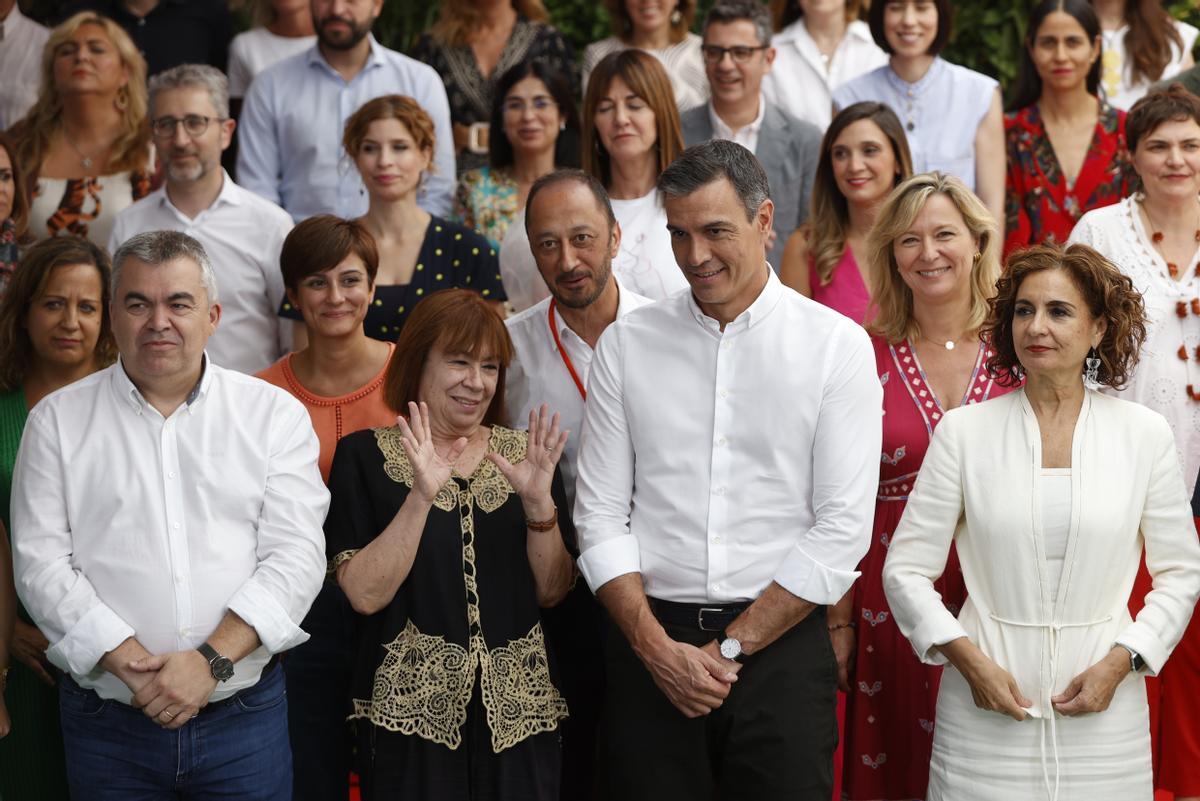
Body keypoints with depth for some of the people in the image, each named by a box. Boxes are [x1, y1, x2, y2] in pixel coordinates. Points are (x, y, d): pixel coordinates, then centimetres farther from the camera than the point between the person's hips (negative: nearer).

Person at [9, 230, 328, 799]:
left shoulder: (274, 413, 4)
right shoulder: (58, 421, 5)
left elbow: (295, 554, -5)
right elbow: (41, 564, -3)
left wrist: (211, 661, -16)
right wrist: (129, 662, -15)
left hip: (246, 714, 0)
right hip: (108, 724, 0)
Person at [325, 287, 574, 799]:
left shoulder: (524, 454, 8)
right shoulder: (365, 456, -1)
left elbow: (552, 592, 4)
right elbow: (364, 594, -11)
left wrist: (539, 503, -11)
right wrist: (421, 496, -21)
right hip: (412, 713, -3)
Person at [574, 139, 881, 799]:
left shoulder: (836, 344, 0)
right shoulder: (626, 343, 7)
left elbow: (842, 528, -4)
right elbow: (600, 513, 4)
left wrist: (731, 647, -8)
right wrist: (656, 646, -7)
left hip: (780, 643, -1)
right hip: (648, 641, 2)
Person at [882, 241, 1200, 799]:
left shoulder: (1145, 434, 3)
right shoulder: (963, 432, 1)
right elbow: (905, 570, 1)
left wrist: (1119, 663, -6)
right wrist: (970, 661, -10)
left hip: (1103, 711, 1)